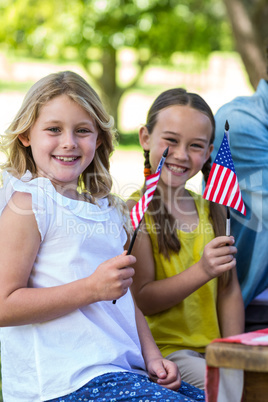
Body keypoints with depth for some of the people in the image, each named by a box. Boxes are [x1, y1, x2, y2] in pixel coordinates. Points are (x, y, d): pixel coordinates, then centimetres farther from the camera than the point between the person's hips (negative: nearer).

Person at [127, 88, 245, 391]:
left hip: (211, 351, 6)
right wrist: (201, 271, -22)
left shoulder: (211, 210, 12)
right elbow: (142, 301, -11)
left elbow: (229, 291, 10)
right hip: (162, 350, -6)